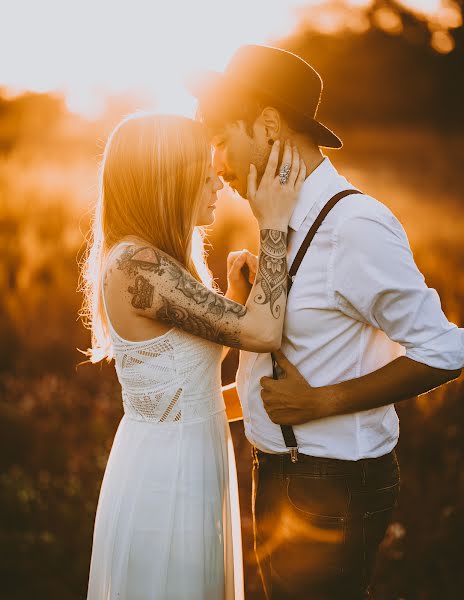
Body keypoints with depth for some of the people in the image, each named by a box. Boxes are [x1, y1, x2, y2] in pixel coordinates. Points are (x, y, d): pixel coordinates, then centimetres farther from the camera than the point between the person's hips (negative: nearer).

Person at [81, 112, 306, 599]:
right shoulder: (137, 265, -23)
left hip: (190, 463, 10)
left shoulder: (152, 260, 8)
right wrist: (273, 224, -18)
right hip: (167, 477, -10)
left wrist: (235, 292, 4)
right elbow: (263, 332, -26)